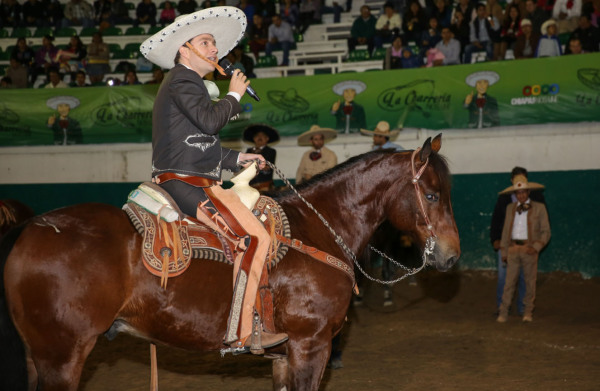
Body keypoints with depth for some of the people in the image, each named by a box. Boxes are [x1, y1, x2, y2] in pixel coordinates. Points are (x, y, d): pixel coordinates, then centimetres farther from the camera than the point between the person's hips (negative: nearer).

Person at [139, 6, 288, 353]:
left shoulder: (188, 83, 26)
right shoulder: (182, 80, -7)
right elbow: (209, 119, -22)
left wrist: (235, 158, 19)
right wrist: (234, 96, -5)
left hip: (189, 181, 11)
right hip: (188, 183, -11)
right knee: (254, 236, -19)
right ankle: (240, 333, -22)